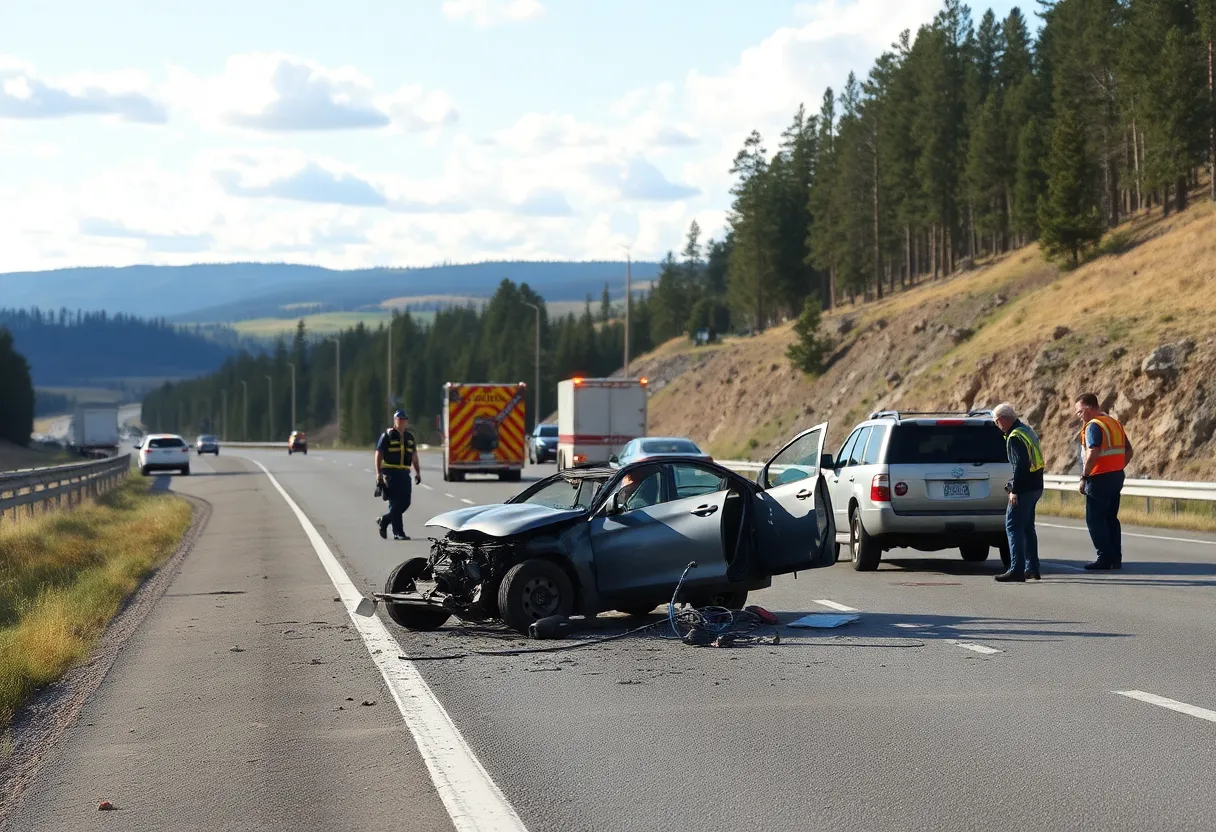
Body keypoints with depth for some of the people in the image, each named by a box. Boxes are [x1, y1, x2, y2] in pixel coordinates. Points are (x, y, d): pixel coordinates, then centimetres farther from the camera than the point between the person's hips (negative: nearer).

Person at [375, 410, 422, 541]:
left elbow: (414, 456, 20)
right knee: (395, 503, -8)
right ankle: (398, 533, -5)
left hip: (404, 474, 6)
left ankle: (384, 520, 24)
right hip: (390, 473, -6)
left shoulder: (410, 437, 15)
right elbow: (378, 455, -4)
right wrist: (378, 473, -12)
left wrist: (417, 472, 11)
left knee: (405, 503, 3)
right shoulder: (387, 436, -2)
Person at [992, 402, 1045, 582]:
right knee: (1027, 527, 17)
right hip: (1036, 486, 10)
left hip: (1024, 488, -10)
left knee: (1013, 526, -7)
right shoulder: (1026, 429, 14)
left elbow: (1020, 465, -23)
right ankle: (1032, 568, 20)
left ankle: (1017, 570, -12)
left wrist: (1014, 491, -20)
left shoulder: (1015, 437, -16)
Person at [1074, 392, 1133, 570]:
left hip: (1100, 479, -9)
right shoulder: (1114, 423, 15)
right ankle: (1116, 559, 14)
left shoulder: (1093, 426, -14)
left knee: (1095, 519, -2)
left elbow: (1092, 454, -25)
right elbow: (1128, 451, 18)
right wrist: (1118, 468, 17)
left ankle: (1105, 557, -5)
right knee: (1111, 518, 14)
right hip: (1117, 476, 9)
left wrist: (1084, 477, -17)